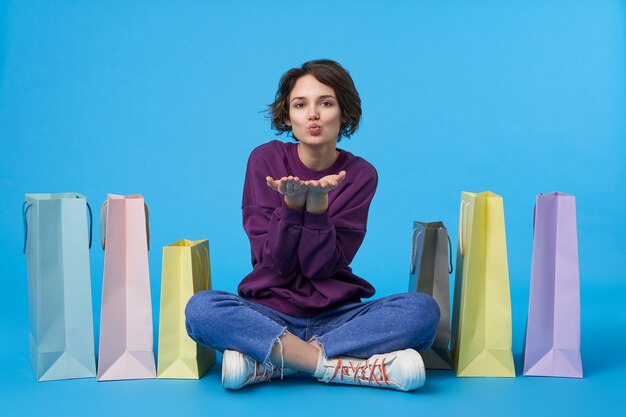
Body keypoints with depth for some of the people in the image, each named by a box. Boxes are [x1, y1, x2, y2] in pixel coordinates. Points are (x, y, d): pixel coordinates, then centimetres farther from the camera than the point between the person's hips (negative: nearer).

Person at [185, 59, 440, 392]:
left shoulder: (360, 174, -2)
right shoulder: (265, 160, -3)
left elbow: (322, 265, -10)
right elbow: (274, 261, -9)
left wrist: (318, 199, -25)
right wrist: (292, 201, -24)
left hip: (337, 313, 1)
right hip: (270, 311, -1)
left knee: (423, 309, -25)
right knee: (200, 308, -30)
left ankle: (269, 361, -24)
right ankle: (354, 367, -27)